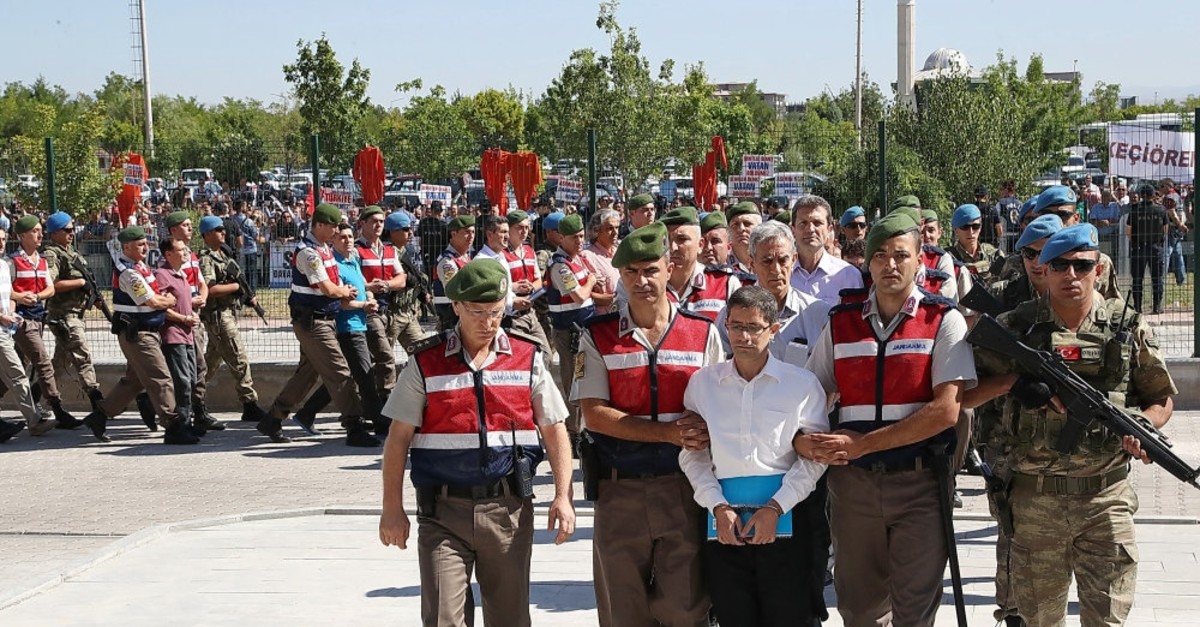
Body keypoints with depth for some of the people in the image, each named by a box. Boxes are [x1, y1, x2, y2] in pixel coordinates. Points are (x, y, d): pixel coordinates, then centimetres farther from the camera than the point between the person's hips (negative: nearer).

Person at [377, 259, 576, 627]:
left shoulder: (528, 359, 5)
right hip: (444, 511, -1)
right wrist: (393, 509, 0)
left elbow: (554, 430, 7)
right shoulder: (426, 363, 2)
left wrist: (563, 496, -2)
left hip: (509, 509, 2)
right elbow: (398, 438, 3)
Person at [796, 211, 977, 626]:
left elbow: (946, 410, -12)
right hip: (853, 482, 3)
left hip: (919, 483, -3)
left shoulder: (943, 322, -2)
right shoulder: (840, 324, 9)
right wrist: (801, 440, -12)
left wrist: (861, 444, -14)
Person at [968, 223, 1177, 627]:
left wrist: (1142, 426, -10)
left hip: (1106, 497, 0)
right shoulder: (1014, 328, 0)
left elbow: (1161, 398, 10)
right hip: (1034, 498, 0)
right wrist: (1012, 381, -15)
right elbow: (964, 393, 2)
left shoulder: (1129, 329, 2)